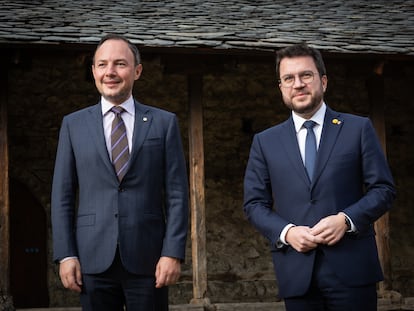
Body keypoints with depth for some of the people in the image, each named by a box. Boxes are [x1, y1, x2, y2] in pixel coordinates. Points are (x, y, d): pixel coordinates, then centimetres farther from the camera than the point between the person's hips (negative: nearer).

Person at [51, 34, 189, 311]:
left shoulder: (164, 123, 5)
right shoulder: (74, 124, 9)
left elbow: (177, 194, 2)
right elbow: (62, 195, 7)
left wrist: (173, 253, -7)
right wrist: (65, 255, -2)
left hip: (147, 260, -1)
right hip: (93, 260, 1)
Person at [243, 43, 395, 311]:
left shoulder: (358, 128, 7)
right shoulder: (265, 142, 12)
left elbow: (384, 189, 3)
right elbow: (254, 203, 9)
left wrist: (346, 220, -13)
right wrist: (286, 232, -9)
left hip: (351, 267, -1)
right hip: (297, 273, 2)